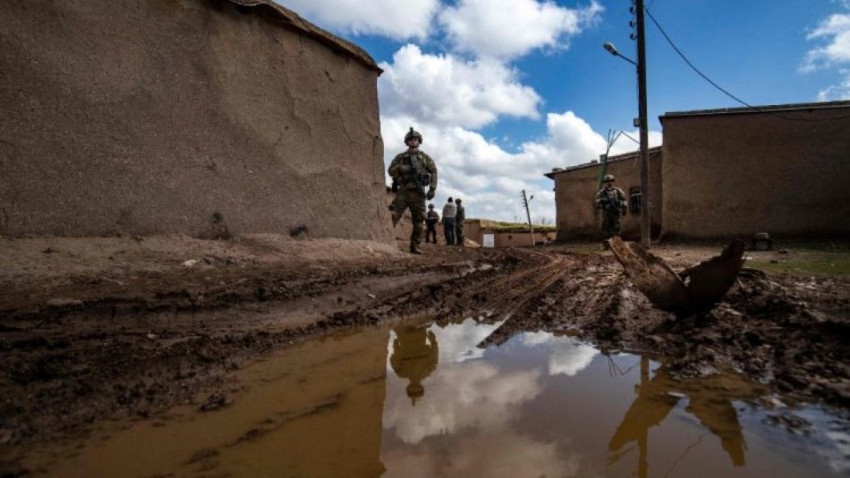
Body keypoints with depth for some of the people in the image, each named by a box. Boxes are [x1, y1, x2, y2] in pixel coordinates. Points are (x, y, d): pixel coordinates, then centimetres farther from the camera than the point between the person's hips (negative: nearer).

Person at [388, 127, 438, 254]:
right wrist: (404, 167, -13)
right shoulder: (400, 157, 12)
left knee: (418, 222, 1)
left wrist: (432, 189, -7)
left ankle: (415, 246, 9)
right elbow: (391, 170, 5)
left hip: (418, 193, 0)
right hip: (402, 192, 0)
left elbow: (433, 172, 4)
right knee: (392, 218, -9)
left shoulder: (425, 157, 11)